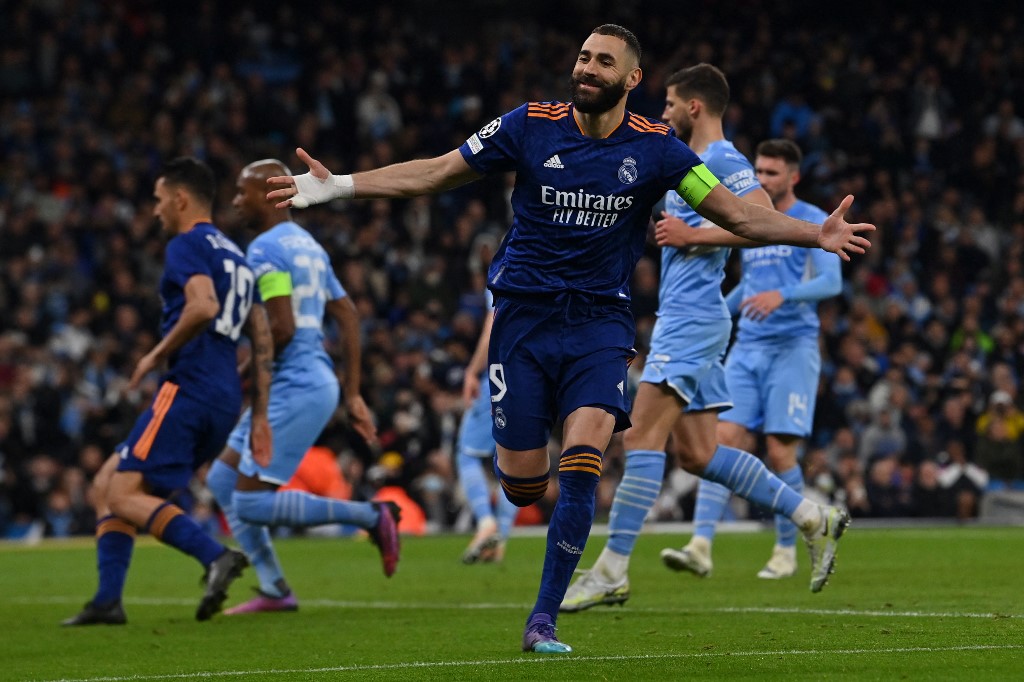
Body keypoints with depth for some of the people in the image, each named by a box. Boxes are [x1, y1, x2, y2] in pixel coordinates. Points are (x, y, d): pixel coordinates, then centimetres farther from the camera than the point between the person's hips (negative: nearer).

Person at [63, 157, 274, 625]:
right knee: (108, 482, 15)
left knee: (124, 495, -12)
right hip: (226, 399, 9)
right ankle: (108, 600, 6)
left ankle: (215, 556, -28)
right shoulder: (235, 255, 24)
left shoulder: (186, 245, -3)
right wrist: (259, 416, 20)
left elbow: (204, 306, -23)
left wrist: (157, 357, -10)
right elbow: (263, 341, 21)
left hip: (188, 389, -9)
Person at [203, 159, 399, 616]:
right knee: (222, 480, 13)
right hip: (313, 382, 10)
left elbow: (282, 328, -23)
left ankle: (372, 517, -6)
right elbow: (349, 318, 19)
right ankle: (274, 590, 10)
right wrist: (352, 394, 19)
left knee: (252, 503, -8)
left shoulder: (265, 250, -13)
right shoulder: (307, 245, 18)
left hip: (296, 389, -10)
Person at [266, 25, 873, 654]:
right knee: (522, 486, -3)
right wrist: (338, 187, -3)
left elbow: (739, 214, 0)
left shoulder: (655, 147, -1)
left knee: (580, 468, -19)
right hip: (524, 314, 1)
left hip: (601, 323, 0)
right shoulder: (530, 126, -1)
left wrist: (817, 235, -15)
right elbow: (433, 175, 4)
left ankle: (543, 619, -9)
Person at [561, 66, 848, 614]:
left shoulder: (723, 160, -10)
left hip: (693, 318, -11)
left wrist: (692, 233, -19)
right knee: (696, 453, 9)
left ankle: (612, 571, -15)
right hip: (679, 317, 11)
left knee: (643, 435, -14)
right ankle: (813, 517, 14)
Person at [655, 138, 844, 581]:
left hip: (793, 347, -5)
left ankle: (787, 550, 8)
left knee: (780, 451, -8)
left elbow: (831, 281, -14)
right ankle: (701, 546, -17)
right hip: (747, 347, 5)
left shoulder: (813, 221, -2)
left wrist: (782, 295, -28)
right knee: (724, 437, -9)